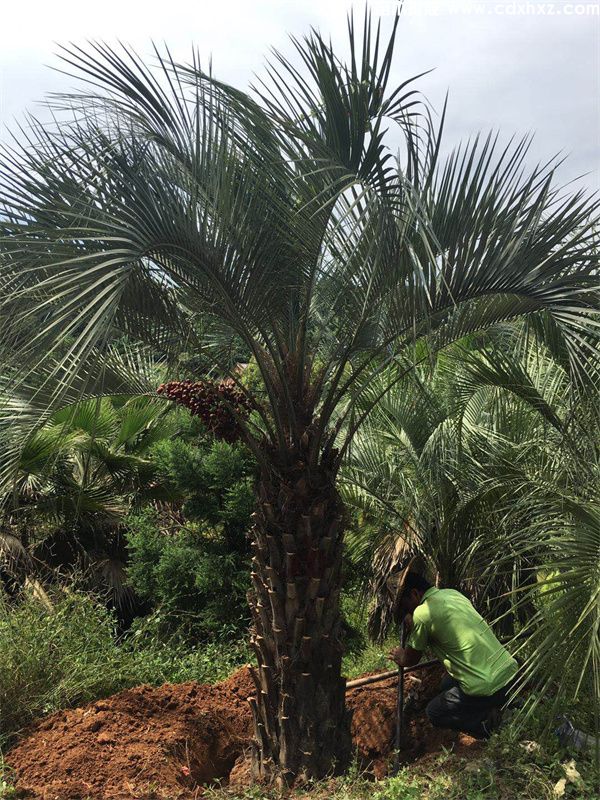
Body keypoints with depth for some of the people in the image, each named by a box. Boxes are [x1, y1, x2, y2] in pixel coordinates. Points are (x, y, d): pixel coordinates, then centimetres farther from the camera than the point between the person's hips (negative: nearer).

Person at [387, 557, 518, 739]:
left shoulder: (422, 613, -13)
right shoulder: (452, 593, 8)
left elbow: (411, 660, 3)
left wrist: (401, 657, 24)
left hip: (487, 689, -8)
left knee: (434, 714, 16)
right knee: (446, 687, 30)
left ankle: (484, 723, -1)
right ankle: (493, 707, 13)